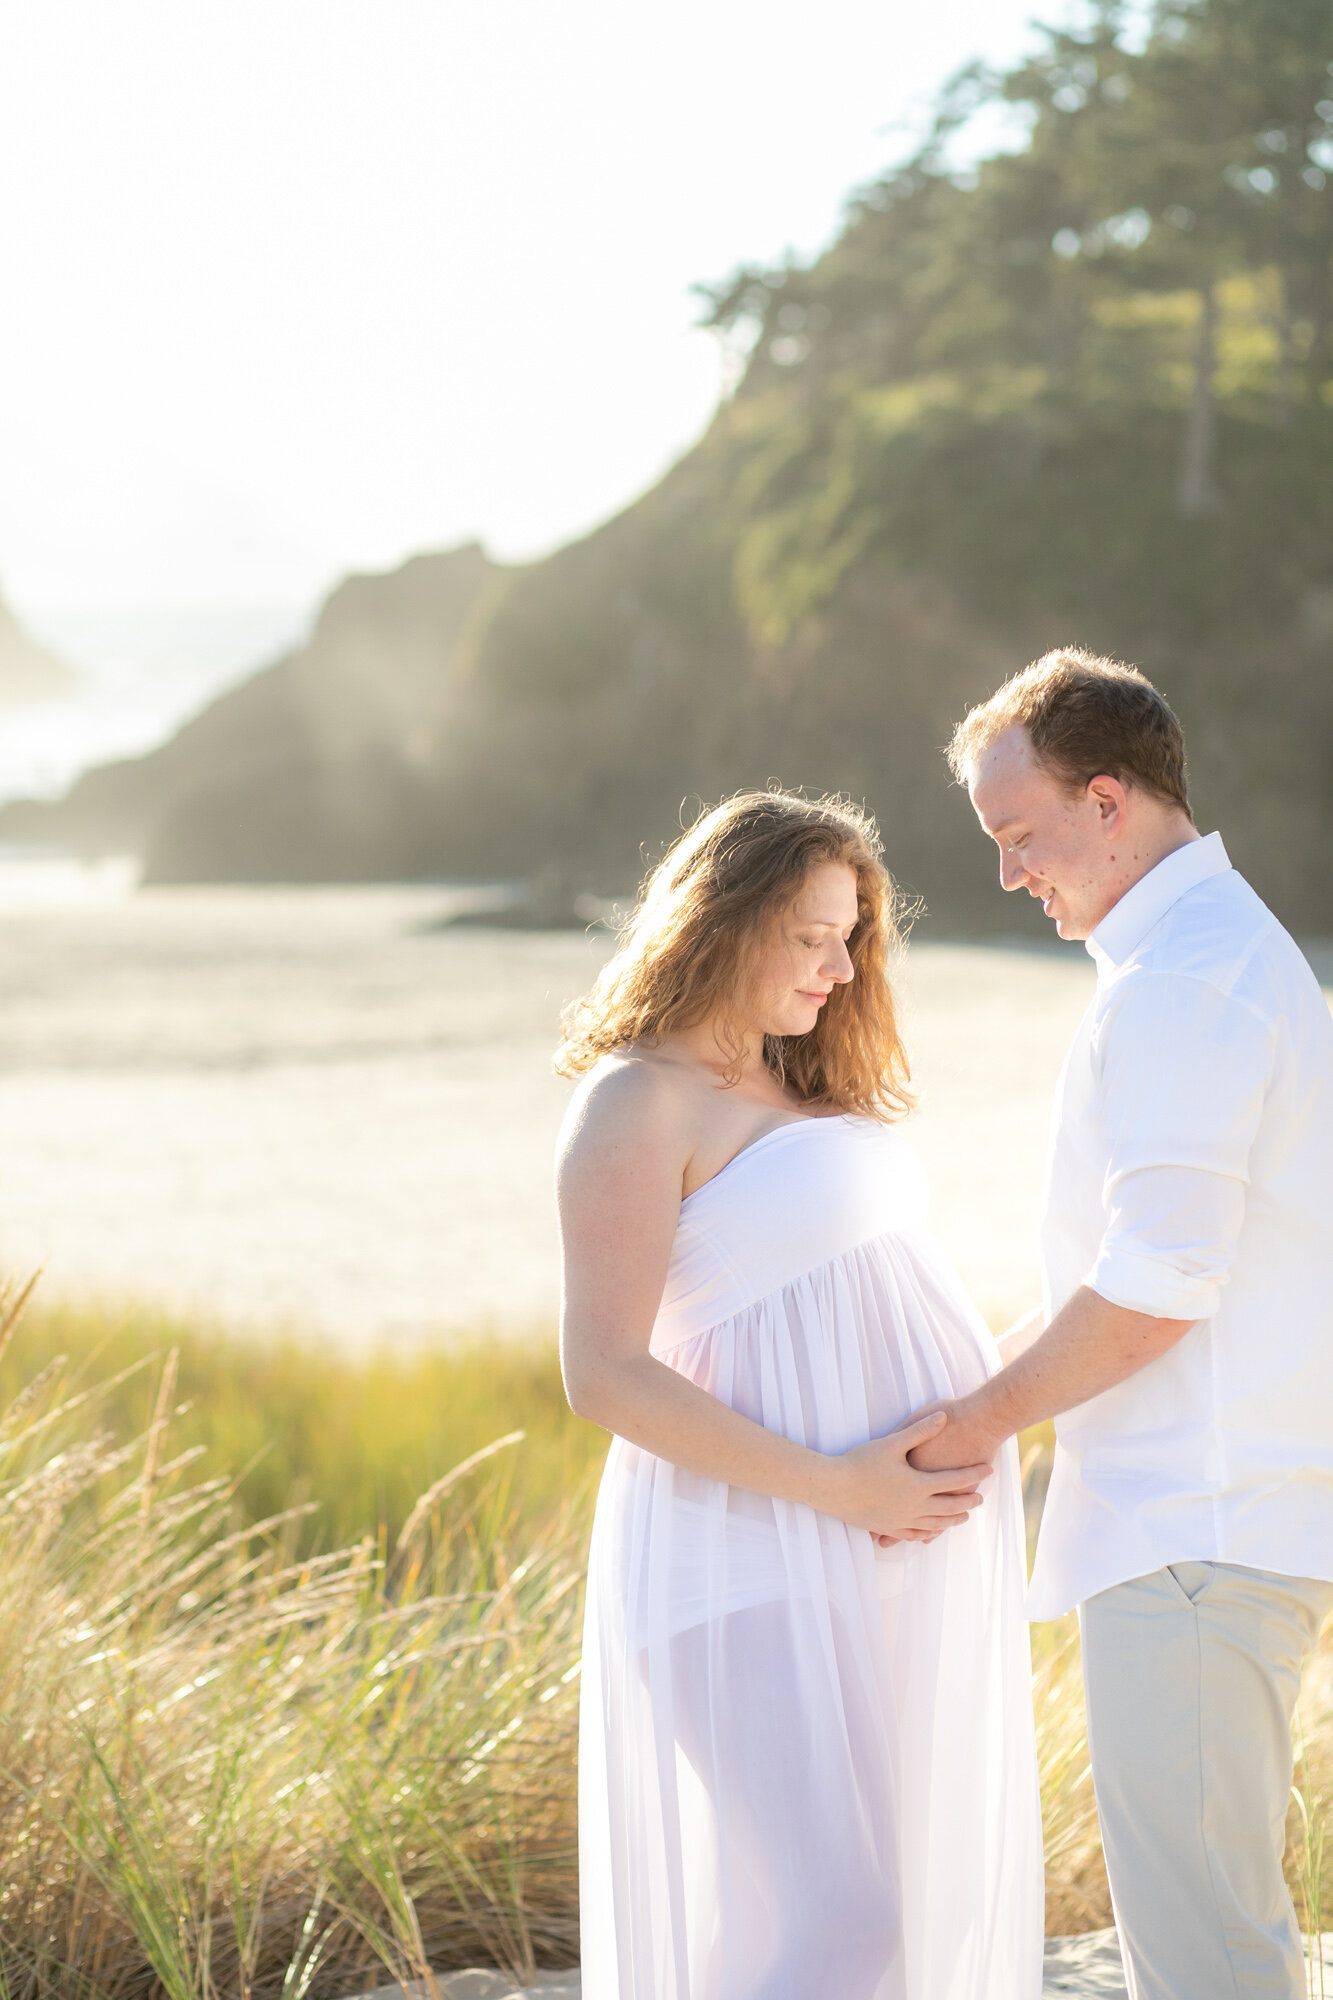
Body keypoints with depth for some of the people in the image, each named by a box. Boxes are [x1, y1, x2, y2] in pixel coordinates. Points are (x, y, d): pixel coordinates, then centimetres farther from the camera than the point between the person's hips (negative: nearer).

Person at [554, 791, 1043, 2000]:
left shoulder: (793, 1093, 19)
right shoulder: (637, 1102, -9)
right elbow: (604, 1374, -18)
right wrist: (832, 1487, -20)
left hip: (894, 1557, 9)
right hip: (764, 1568, -9)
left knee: (902, 1901, 9)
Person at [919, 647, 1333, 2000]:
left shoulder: (1177, 984, -16)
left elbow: (1156, 1288, -20)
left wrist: (985, 1417, -8)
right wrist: (1005, 1393, 17)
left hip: (1194, 1533, -11)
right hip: (1217, 1517, 11)